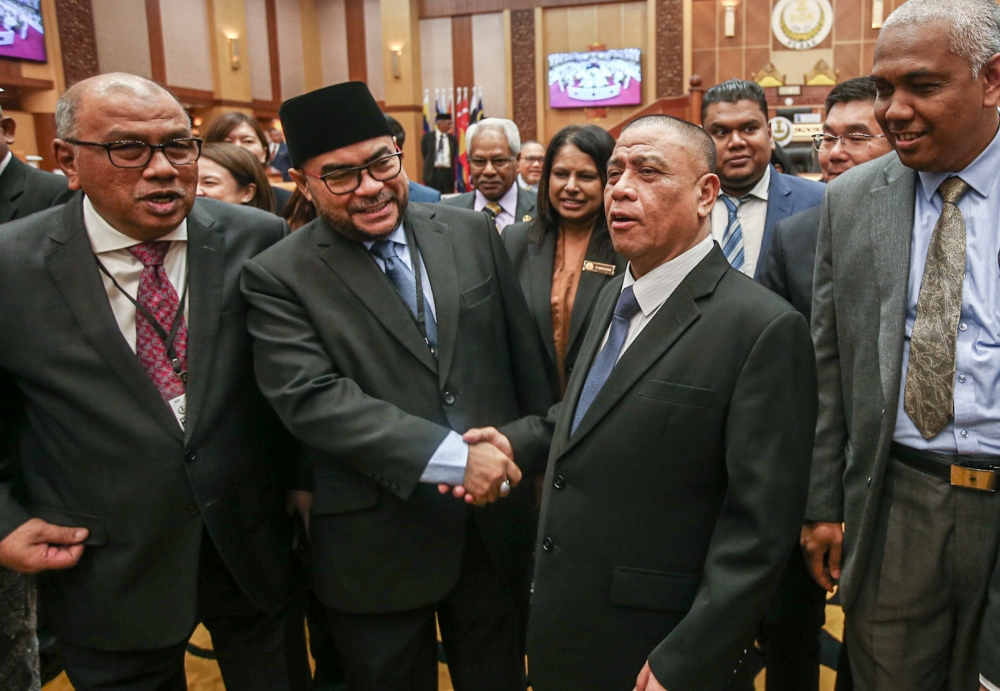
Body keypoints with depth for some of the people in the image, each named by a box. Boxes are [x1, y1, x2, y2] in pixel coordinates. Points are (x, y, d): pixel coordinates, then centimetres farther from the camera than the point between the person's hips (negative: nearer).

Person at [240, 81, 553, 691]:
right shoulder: (278, 278, -9)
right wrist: (455, 457, -25)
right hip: (378, 547, -3)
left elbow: (526, 358, 7)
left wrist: (525, 449, 5)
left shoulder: (473, 234, 1)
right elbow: (312, 398, -20)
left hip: (495, 522, 3)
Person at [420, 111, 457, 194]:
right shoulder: (427, 137, 2)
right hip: (432, 172, -2)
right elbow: (424, 154, 10)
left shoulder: (453, 139, 7)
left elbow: (454, 156, 13)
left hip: (448, 173, 2)